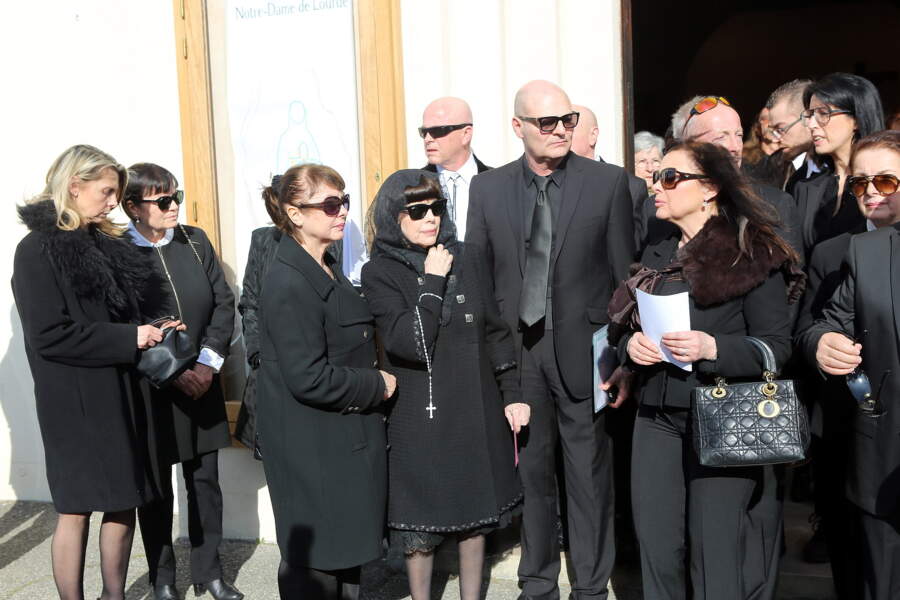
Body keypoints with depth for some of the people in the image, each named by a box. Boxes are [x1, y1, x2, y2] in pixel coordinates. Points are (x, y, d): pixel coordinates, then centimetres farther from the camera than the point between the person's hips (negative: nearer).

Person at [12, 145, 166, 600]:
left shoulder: (105, 243, 12)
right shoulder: (39, 250, -10)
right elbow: (49, 335, -18)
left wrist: (147, 332, 0)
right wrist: (129, 339, -17)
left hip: (121, 393, 7)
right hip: (75, 400, -7)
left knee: (124, 503, 12)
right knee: (76, 510, 5)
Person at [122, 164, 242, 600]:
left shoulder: (195, 241, 4)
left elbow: (224, 303, 4)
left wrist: (208, 362, -7)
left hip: (202, 383, 4)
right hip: (150, 390, -3)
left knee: (205, 481, 11)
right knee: (156, 488, 10)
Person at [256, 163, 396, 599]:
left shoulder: (327, 270, 10)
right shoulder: (288, 285, -21)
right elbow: (309, 379, -25)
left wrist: (371, 382, 5)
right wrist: (377, 385, -14)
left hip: (343, 437, 9)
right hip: (312, 448, -9)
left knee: (346, 544, 20)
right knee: (315, 564, 6)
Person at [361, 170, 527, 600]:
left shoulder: (467, 260, 3)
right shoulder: (379, 273, -7)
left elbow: (495, 331, 9)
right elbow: (409, 344, -20)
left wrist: (512, 394, 7)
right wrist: (433, 282, -18)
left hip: (476, 410, 4)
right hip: (418, 416, -3)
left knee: (475, 513, 15)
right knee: (420, 522, 8)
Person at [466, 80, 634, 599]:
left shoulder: (609, 182, -2)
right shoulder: (487, 189, 4)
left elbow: (625, 275, -1)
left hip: (583, 351, -2)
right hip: (516, 352, 2)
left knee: (590, 475, 9)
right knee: (530, 471, 13)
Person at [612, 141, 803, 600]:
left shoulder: (752, 255, -4)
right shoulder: (655, 258, 15)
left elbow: (776, 346, -7)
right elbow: (625, 327, 19)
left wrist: (712, 348, -23)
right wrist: (631, 343, -3)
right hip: (657, 419, 5)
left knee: (718, 560, 0)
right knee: (658, 554, 7)